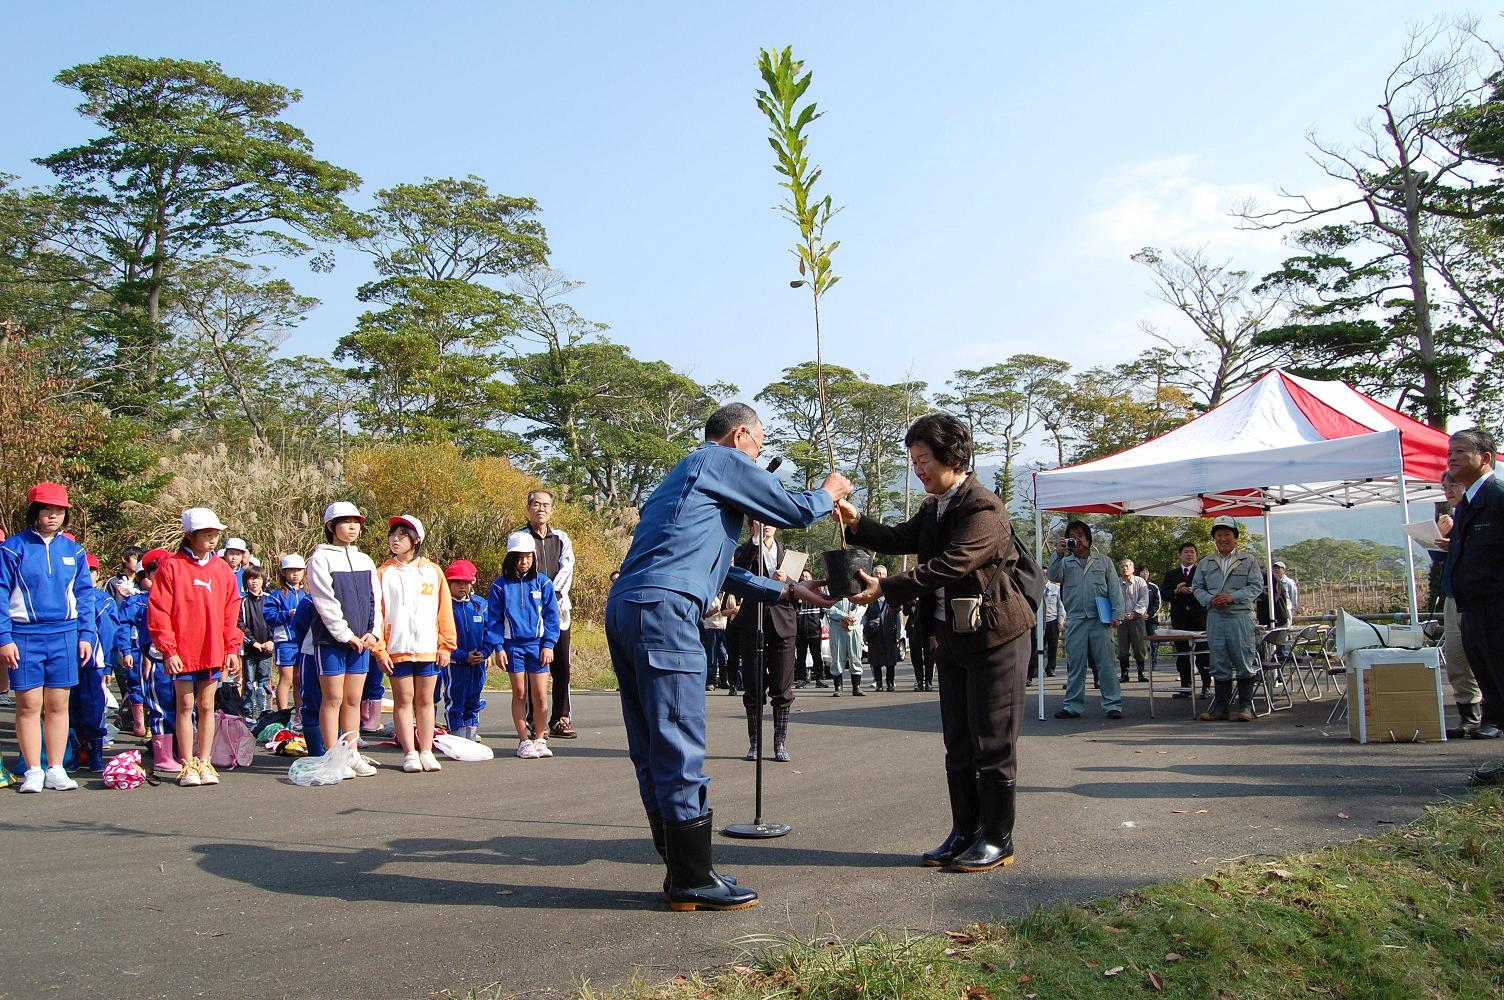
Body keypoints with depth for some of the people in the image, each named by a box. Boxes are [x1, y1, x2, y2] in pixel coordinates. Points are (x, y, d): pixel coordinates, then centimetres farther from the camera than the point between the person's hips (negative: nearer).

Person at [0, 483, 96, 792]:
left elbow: (84, 595, 11)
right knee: (29, 705, 2)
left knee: (58, 705, 7)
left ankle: (56, 770, 14)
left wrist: (86, 635, 5)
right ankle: (33, 771, 11)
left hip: (64, 635, 3)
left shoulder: (73, 550, 8)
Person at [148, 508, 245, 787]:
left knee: (207, 706, 9)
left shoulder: (222, 569, 7)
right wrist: (168, 649, -11)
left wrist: (232, 649, 5)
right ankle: (188, 765, 13)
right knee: (185, 706, 5)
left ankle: (204, 762, 16)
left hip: (213, 651, 3)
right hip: (182, 653, -3)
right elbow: (158, 610, -7)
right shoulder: (171, 566, -5)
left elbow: (231, 612, 9)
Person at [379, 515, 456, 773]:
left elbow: (445, 611, 6)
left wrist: (445, 646, 2)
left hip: (428, 648, 1)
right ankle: (409, 753, 9)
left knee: (425, 700, 7)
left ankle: (426, 752, 14)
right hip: (397, 649, -1)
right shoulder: (383, 573, 1)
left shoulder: (433, 572, 5)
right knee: (403, 700, 3)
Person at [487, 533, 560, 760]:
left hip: (538, 644, 0)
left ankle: (539, 739, 11)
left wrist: (548, 645, -2)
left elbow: (551, 616, 4)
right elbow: (494, 619, 3)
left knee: (540, 695, -1)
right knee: (519, 693, 4)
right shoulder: (500, 585, 2)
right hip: (512, 645, 0)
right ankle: (524, 740, 12)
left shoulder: (543, 583, 2)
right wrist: (498, 647, -4)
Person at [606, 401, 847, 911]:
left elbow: (717, 570, 33)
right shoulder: (724, 460, 4)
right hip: (663, 608, -10)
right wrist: (829, 492, 28)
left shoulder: (685, 473, 31)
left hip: (624, 608, 10)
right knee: (680, 748, -5)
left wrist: (788, 590, 32)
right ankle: (693, 881, 1)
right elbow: (795, 510, 6)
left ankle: (681, 870, 19)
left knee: (653, 750, 11)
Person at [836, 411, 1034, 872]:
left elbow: (949, 566, -28)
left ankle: (997, 839, 11)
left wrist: (885, 588, -30)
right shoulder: (934, 508, 11)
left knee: (992, 743, 0)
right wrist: (857, 523, -12)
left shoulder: (984, 509, -19)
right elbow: (901, 539, 5)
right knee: (958, 744, 14)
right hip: (953, 639, 9)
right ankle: (964, 832, 24)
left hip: (995, 638, -9)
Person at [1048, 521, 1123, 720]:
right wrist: (1058, 554, -16)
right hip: (1075, 620, 1)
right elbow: (1053, 576, -6)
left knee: (1105, 664, -2)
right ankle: (1073, 705, 8)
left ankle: (1113, 705, 1)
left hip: (1100, 620, -1)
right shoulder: (1064, 562, 14)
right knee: (1075, 665, 3)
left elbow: (1114, 589, 9)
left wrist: (1117, 614, -1)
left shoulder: (1103, 561, 14)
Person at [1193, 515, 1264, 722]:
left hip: (1240, 617, -3)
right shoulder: (1205, 564, 14)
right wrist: (1210, 600, -7)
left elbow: (1256, 586, -2)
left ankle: (1246, 706, 6)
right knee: (1219, 664, 5)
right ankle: (1220, 706, 10)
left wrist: (1232, 597, -14)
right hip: (1215, 618, 3)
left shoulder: (1249, 561, 6)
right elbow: (1197, 587, 13)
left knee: (1244, 662, -2)